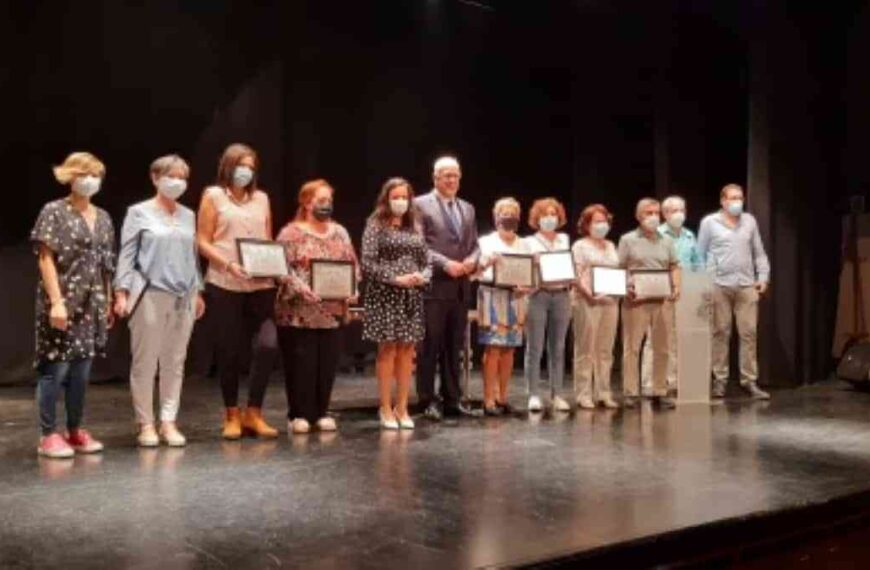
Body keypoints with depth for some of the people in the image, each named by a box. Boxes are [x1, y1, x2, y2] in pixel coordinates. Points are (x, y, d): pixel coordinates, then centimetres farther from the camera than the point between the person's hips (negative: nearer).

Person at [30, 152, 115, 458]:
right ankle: (48, 435, 5)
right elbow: (46, 260, -10)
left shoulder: (103, 217, 13)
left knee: (81, 370, 9)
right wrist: (56, 301, -18)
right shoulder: (54, 211, -4)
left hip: (91, 304, 6)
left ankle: (75, 431, 18)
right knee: (55, 368, -4)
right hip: (61, 301, -5)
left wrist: (108, 302, 12)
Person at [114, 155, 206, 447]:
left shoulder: (188, 215, 14)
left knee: (175, 362, 5)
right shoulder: (139, 212, 0)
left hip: (183, 297, 5)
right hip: (149, 294, -4)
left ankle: (168, 422, 12)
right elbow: (126, 255, -3)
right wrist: (121, 292, -11)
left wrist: (199, 292, 14)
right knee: (145, 362, 0)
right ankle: (145, 424, 9)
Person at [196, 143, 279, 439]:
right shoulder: (213, 195, 6)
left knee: (268, 344, -11)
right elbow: (203, 242, 0)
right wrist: (228, 264, -15)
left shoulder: (261, 198, 17)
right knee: (230, 349, 3)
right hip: (225, 284, -2)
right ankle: (232, 415, 18)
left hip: (261, 285, 3)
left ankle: (253, 413, 4)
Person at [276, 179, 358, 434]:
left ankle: (321, 412, 18)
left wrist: (352, 290, -3)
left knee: (328, 362, 6)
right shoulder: (291, 233, -2)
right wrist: (300, 288, -24)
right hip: (299, 312, -5)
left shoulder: (340, 233, 13)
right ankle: (299, 414, 9)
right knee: (300, 362, -2)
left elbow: (353, 266, 13)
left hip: (332, 312, 5)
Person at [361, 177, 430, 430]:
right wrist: (396, 279, -17)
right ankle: (386, 410, 7)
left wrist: (422, 277, -8)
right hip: (385, 296, -4)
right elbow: (368, 264, -9)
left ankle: (402, 409, 14)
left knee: (406, 352, 6)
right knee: (387, 351, -2)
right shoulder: (376, 225, -1)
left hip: (412, 297, 5)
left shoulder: (415, 227, 13)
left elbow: (427, 262, 13)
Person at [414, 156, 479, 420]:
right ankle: (428, 401, 7)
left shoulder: (468, 209, 18)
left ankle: (452, 399, 18)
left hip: (461, 287, 6)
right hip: (434, 285, -6)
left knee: (454, 346, 10)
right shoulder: (421, 204, -2)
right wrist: (445, 263, -17)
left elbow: (474, 245, 18)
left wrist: (471, 261, -4)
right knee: (430, 345, -1)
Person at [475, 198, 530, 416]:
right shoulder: (486, 242, 4)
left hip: (515, 298, 4)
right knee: (493, 348, -7)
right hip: (493, 296, -4)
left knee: (509, 349, 6)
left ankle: (502, 397, 14)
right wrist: (487, 262, -23)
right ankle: (489, 399, -3)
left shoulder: (524, 245, 14)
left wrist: (526, 288, -10)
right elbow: (474, 271, -3)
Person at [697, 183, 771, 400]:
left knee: (749, 333, 0)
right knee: (721, 333, 0)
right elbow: (700, 255, 4)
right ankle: (719, 380, 7)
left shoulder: (750, 221, 14)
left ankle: (749, 381, 5)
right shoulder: (709, 222, 4)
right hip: (719, 285, -3)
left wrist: (763, 276, 6)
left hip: (747, 285, 3)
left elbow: (759, 252, 16)